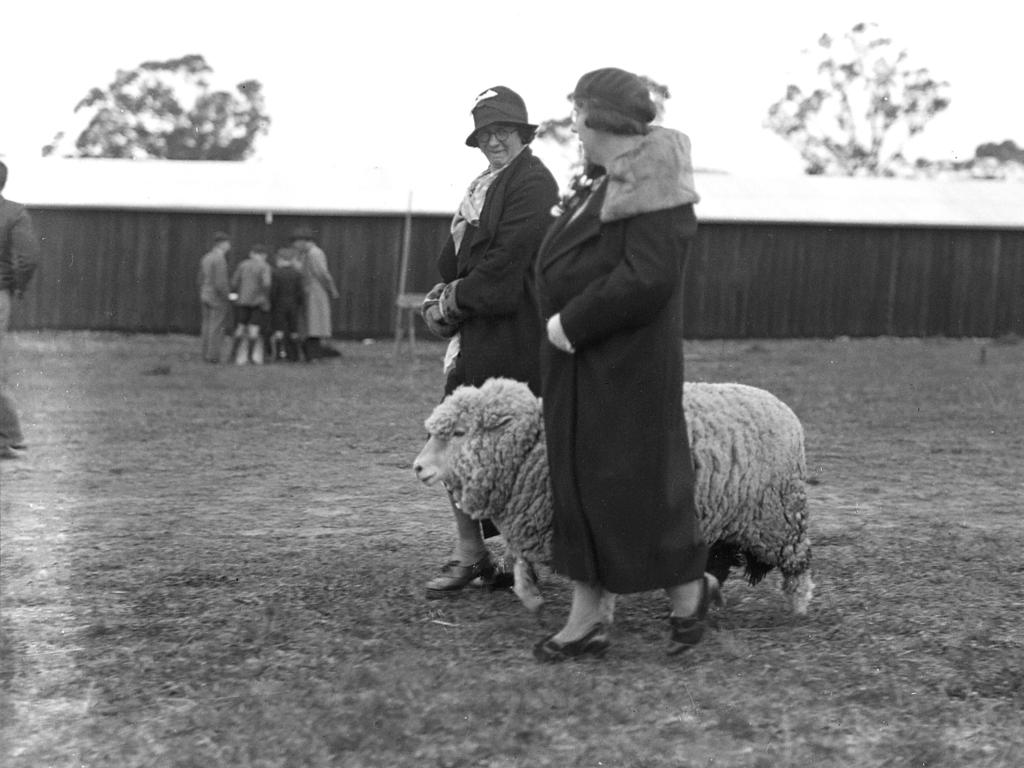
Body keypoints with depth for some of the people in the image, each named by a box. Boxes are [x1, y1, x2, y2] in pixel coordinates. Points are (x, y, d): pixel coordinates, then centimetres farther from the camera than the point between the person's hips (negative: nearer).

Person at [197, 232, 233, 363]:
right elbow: (220, 282, -22)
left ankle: (206, 354, 13)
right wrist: (229, 296, -13)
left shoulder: (206, 257, 10)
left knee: (207, 326, 11)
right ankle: (213, 356, -3)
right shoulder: (220, 259, -18)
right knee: (217, 328, -4)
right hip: (218, 298, -8)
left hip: (206, 296, 8)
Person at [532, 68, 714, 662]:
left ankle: (689, 590, 21)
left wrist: (572, 322, -21)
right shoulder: (605, 182, 12)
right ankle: (589, 619, 16)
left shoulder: (656, 188, -16)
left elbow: (646, 278, -25)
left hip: (627, 368, -9)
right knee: (582, 484, 10)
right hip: (581, 367, 10)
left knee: (636, 484, 0)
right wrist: (562, 322, 5)